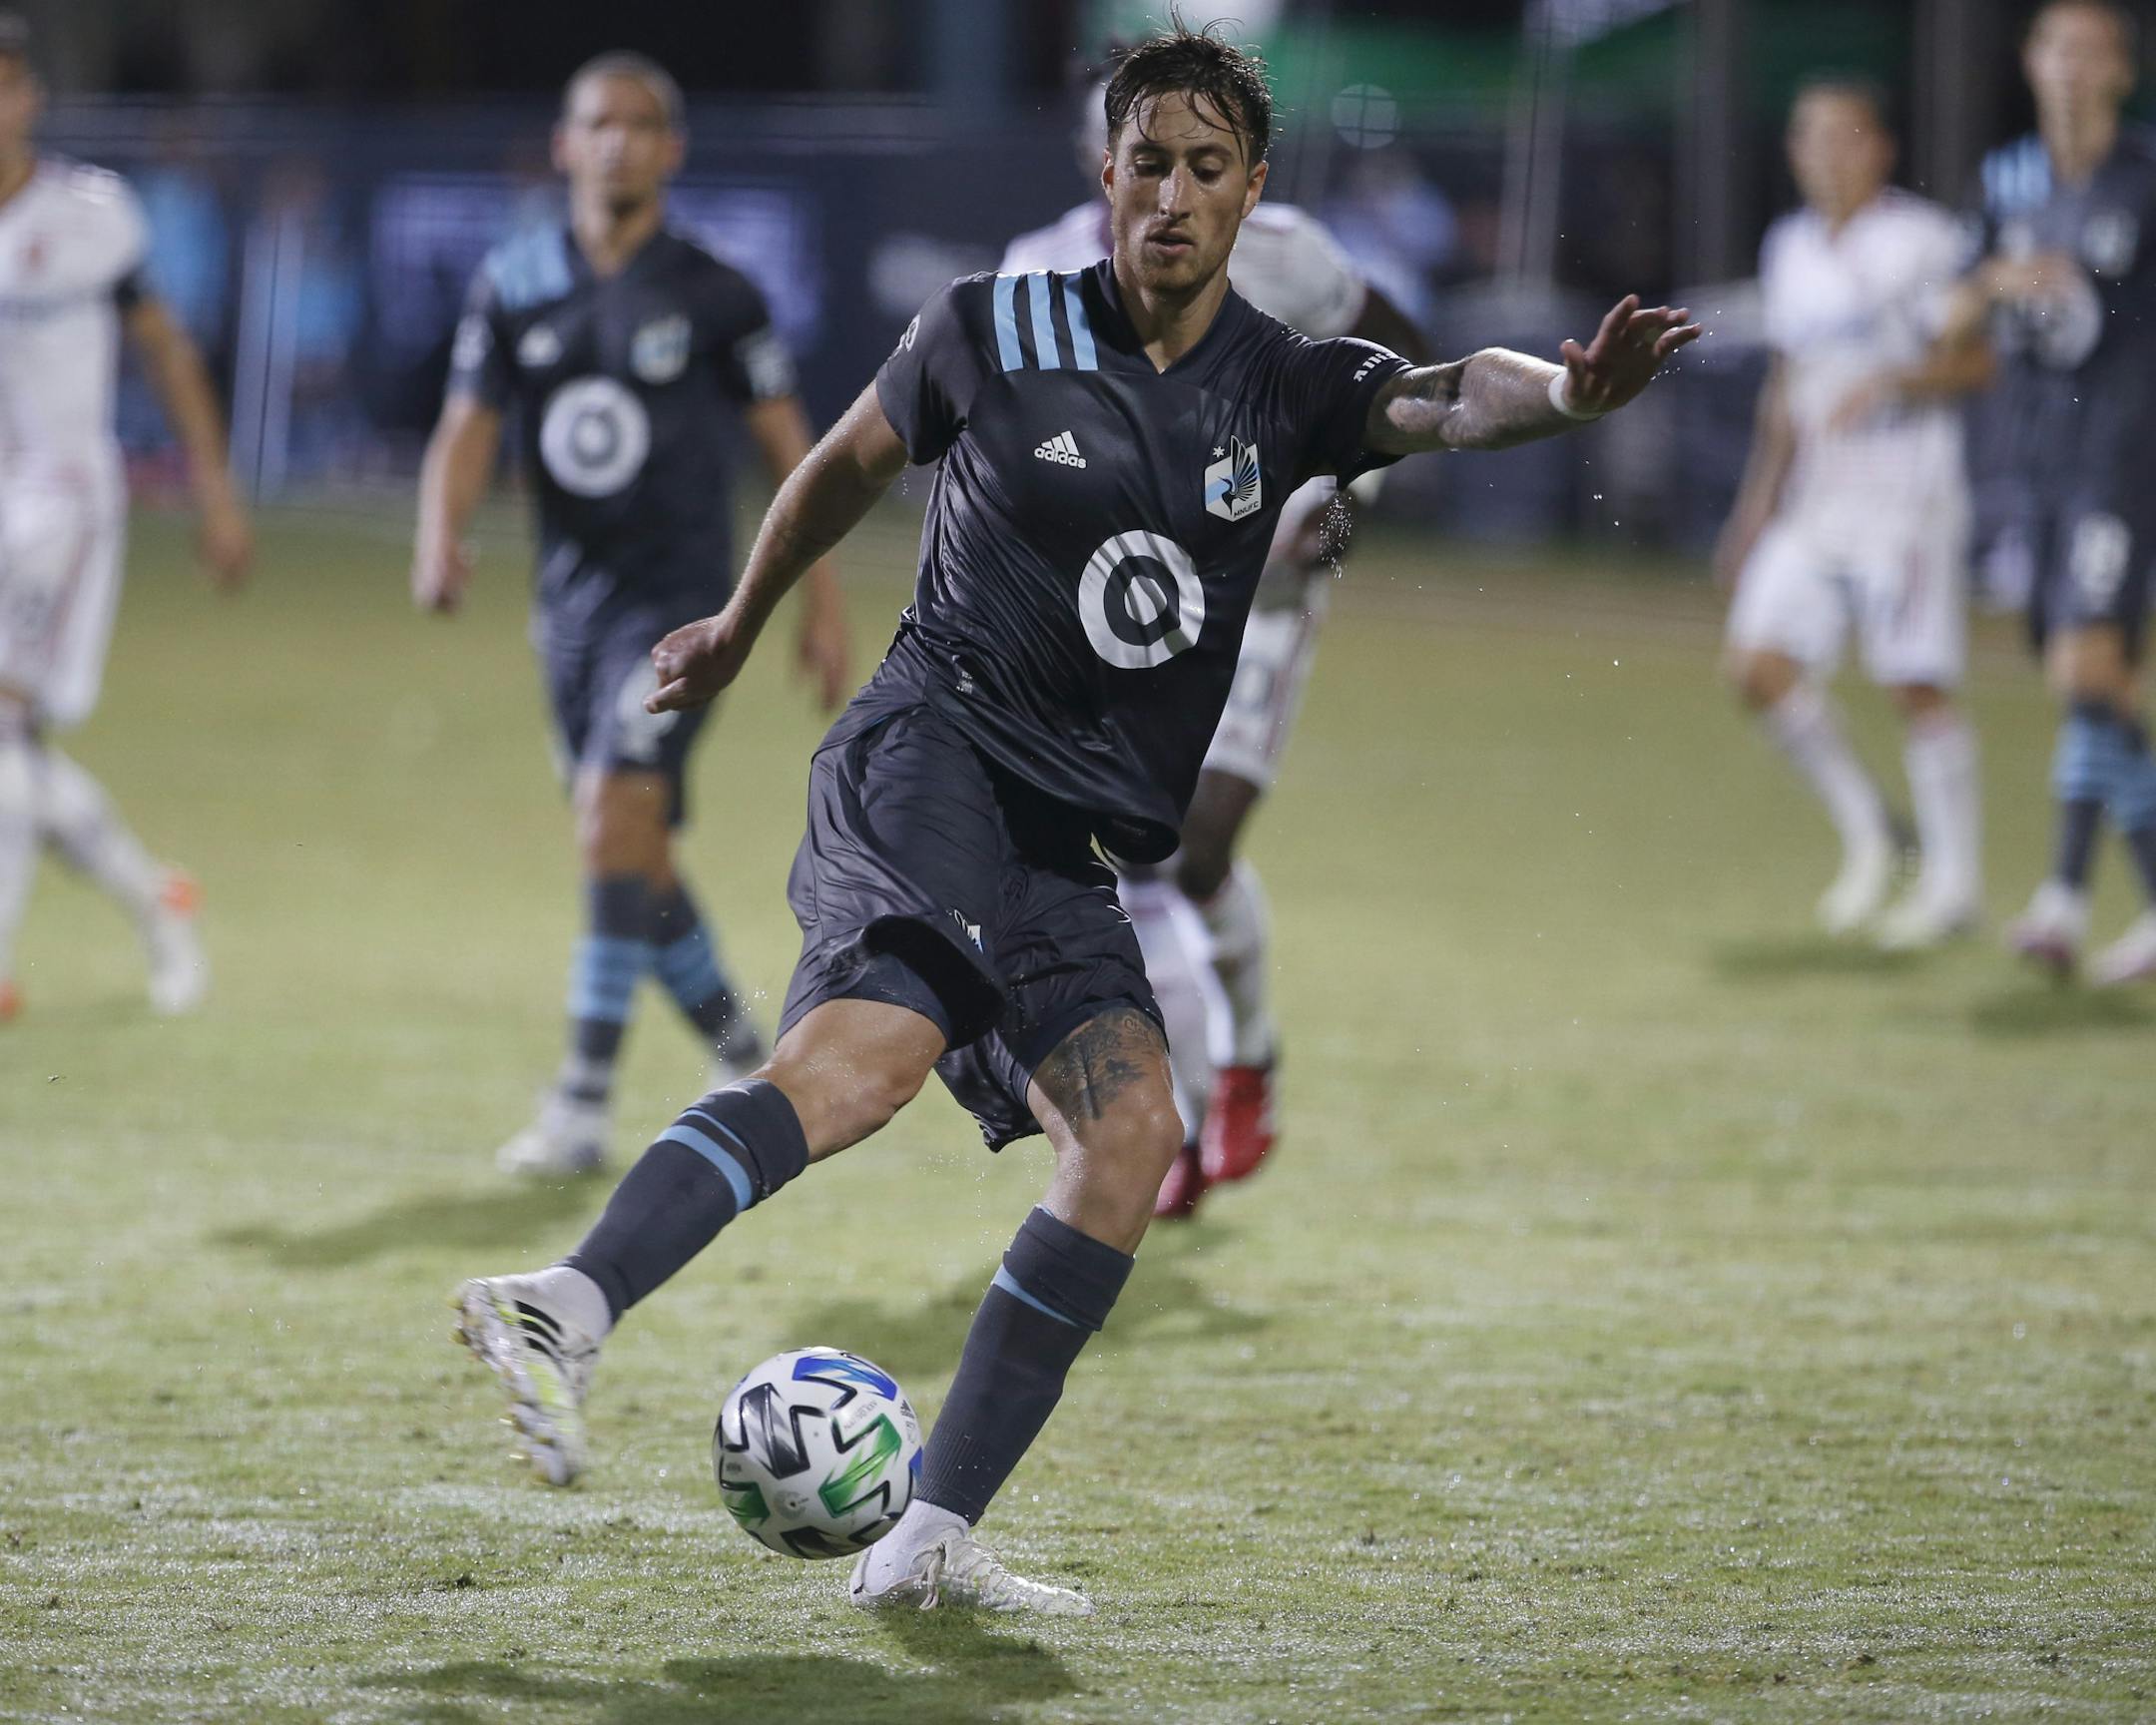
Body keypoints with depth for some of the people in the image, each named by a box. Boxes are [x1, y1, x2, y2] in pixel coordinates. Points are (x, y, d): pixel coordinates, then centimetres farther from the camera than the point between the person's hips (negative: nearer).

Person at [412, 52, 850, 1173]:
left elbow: (787, 446, 2)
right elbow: (469, 429, 0)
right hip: (569, 599, 5)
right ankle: (747, 1063, 30)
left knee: (615, 817, -20)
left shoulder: (712, 297, -4)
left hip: (676, 593, -5)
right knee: (634, 862, 10)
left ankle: (583, 1107, -19)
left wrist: (823, 604, 2)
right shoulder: (513, 286, 5)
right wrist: (441, 537, -20)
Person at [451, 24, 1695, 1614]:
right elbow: (849, 466, 20)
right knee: (881, 1041, -31)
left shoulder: (1284, 390, 8)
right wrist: (737, 629, 32)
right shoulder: (993, 333, 3)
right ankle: (573, 1307, -50)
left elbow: (1440, 403, -12)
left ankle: (932, 1541, -9)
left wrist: (1568, 391, -35)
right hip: (930, 751, -5)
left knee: (1132, 1131, -12)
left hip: (1070, 843, 5)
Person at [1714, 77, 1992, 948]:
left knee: (1917, 683, -5)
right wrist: (1757, 505, 22)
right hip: (1814, 505, 6)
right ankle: (1865, 833, 10)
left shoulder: (1924, 241, -7)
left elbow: (1975, 361, -9)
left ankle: (1955, 878, 6)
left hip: (1906, 502, -6)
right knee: (1761, 667, -6)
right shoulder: (1789, 249, 13)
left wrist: (1891, 383, -24)